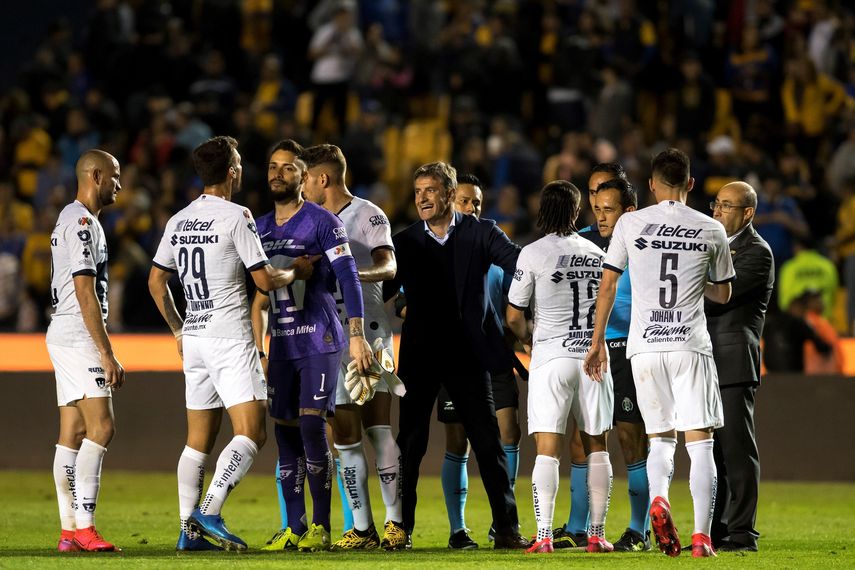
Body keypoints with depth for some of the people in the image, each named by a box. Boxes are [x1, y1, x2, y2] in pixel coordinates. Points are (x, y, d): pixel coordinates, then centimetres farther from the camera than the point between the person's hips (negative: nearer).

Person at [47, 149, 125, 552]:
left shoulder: (69, 219, 19)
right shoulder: (83, 222, -13)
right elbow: (86, 294, -19)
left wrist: (101, 350, 22)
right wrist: (107, 353, -20)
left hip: (63, 337, 10)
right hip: (79, 337, -10)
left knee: (73, 433, 7)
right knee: (101, 427, -15)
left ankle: (69, 532, 7)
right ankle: (83, 526, -19)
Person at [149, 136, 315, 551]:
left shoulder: (178, 221, 11)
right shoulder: (236, 217, -10)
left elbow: (156, 281, 17)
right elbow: (265, 280, -11)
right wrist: (296, 272, 9)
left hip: (193, 338, 7)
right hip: (230, 338, -7)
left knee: (198, 439, 9)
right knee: (251, 433, -8)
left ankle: (189, 531, 5)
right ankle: (209, 513, -21)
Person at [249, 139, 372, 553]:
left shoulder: (322, 223, -6)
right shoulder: (261, 229, 13)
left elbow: (348, 278, -12)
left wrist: (356, 336, -21)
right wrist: (258, 351, 16)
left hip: (320, 342, -6)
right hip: (281, 346, 6)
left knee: (311, 426, -13)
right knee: (286, 433, 4)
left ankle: (321, 527, -7)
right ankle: (295, 528, 9)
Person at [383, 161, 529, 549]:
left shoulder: (480, 233, 1)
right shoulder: (404, 242, 7)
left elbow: (520, 262, -12)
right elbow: (381, 290, 6)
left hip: (468, 354, -1)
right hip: (419, 356, 1)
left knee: (488, 442, 0)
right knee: (410, 444, 3)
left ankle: (507, 528, 4)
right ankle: (400, 528, 10)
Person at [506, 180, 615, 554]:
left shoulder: (533, 254, -5)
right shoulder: (597, 254, 8)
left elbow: (514, 317, -2)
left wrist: (527, 339, 19)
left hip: (551, 356, -3)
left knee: (547, 448, -5)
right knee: (596, 446, 10)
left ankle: (544, 535, -14)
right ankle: (597, 533, 9)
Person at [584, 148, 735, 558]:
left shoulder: (631, 224, 2)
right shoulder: (711, 230, 3)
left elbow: (607, 285, 4)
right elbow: (723, 294, 15)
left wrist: (598, 342, 13)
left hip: (645, 347, 1)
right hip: (692, 346, -1)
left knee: (660, 439, 13)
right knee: (699, 442, 1)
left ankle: (658, 498, -16)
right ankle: (701, 537, -8)